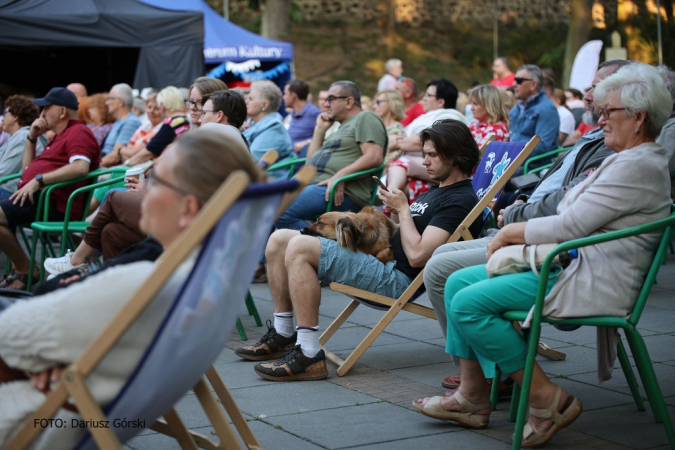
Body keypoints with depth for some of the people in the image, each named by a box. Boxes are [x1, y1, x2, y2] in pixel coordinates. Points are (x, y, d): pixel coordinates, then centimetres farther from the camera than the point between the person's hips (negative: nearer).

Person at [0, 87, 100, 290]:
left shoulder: (78, 133, -6)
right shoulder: (60, 136, 27)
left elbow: (80, 167, -26)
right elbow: (27, 170, 31)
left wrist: (38, 180, -28)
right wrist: (31, 138, 18)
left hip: (54, 202, -11)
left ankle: (25, 270, -10)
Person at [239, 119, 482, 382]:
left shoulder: (460, 200, -12)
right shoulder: (437, 190, 22)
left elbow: (417, 255, -22)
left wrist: (403, 209, -10)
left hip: (397, 278, -11)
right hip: (380, 257, 11)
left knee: (299, 248, -26)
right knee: (279, 240, 5)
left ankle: (309, 355, -27)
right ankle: (282, 335, 11)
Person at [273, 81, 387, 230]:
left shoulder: (365, 118, 3)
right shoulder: (340, 127, 31)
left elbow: (374, 157, -14)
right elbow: (311, 162, 29)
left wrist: (340, 176, -22)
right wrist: (320, 129, 22)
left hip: (341, 192, -10)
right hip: (315, 186, 10)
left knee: (281, 212, -29)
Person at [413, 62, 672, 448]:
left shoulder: (637, 166, -17)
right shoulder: (627, 160, 19)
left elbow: (569, 226, -21)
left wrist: (511, 233, -6)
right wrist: (519, 234, 7)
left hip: (593, 282, -11)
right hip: (571, 262, 11)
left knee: (470, 303, -19)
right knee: (458, 282, 7)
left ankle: (547, 399, -10)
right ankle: (473, 396, 8)